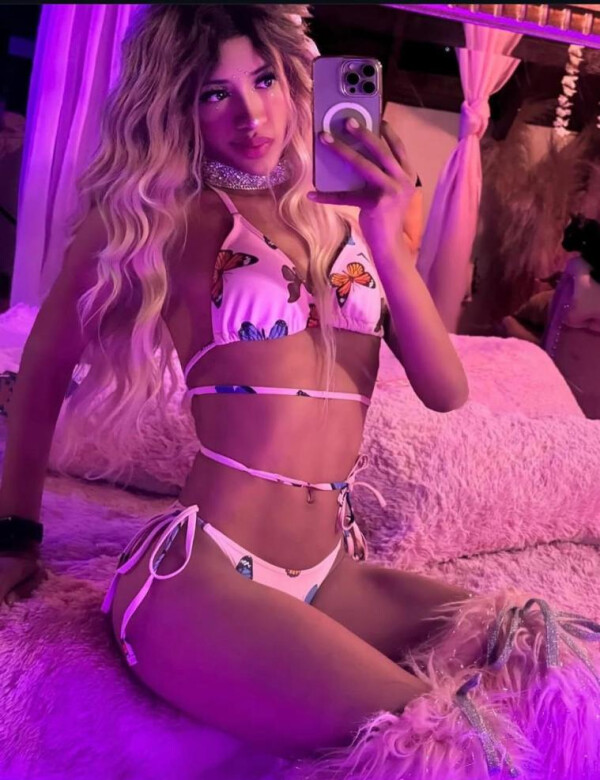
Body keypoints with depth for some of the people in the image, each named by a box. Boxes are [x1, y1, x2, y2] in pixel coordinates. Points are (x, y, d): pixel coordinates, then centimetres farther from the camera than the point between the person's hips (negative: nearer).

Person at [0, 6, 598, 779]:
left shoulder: (347, 217, 11)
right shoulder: (169, 214, -3)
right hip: (199, 573, -5)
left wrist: (387, 242, -13)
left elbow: (446, 391, 1)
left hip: (330, 573, 5)